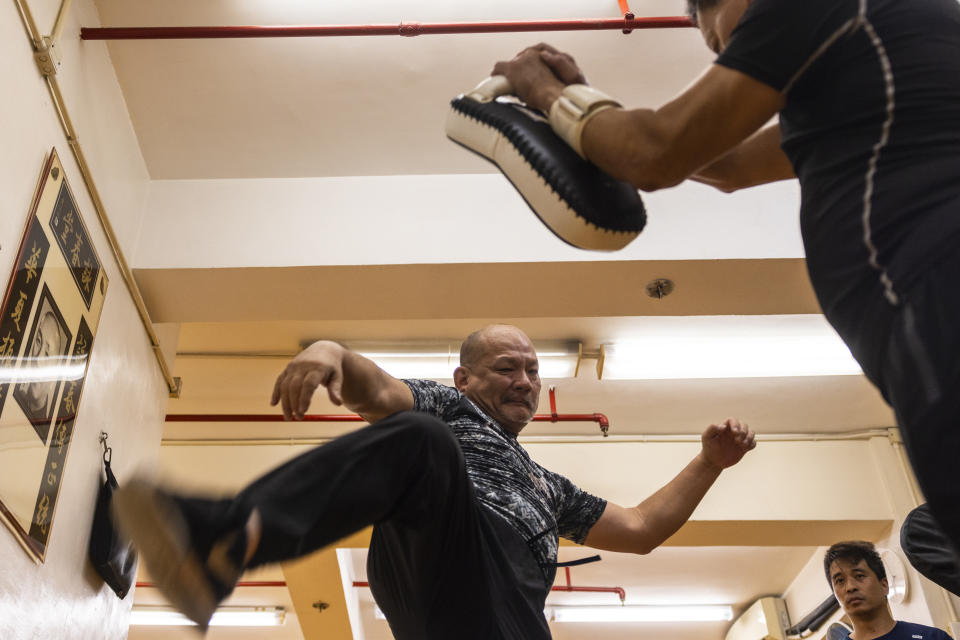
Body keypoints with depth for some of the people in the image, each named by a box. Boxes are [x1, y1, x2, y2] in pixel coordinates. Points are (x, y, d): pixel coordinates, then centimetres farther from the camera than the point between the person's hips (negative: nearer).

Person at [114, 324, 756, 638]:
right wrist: (334, 351, -20)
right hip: (447, 561, -6)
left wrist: (710, 461, 34)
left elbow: (640, 528, 42)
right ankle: (229, 537, -57)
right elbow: (377, 393, 5)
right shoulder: (446, 407, 28)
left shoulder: (546, 487, 44)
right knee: (419, 438, -34)